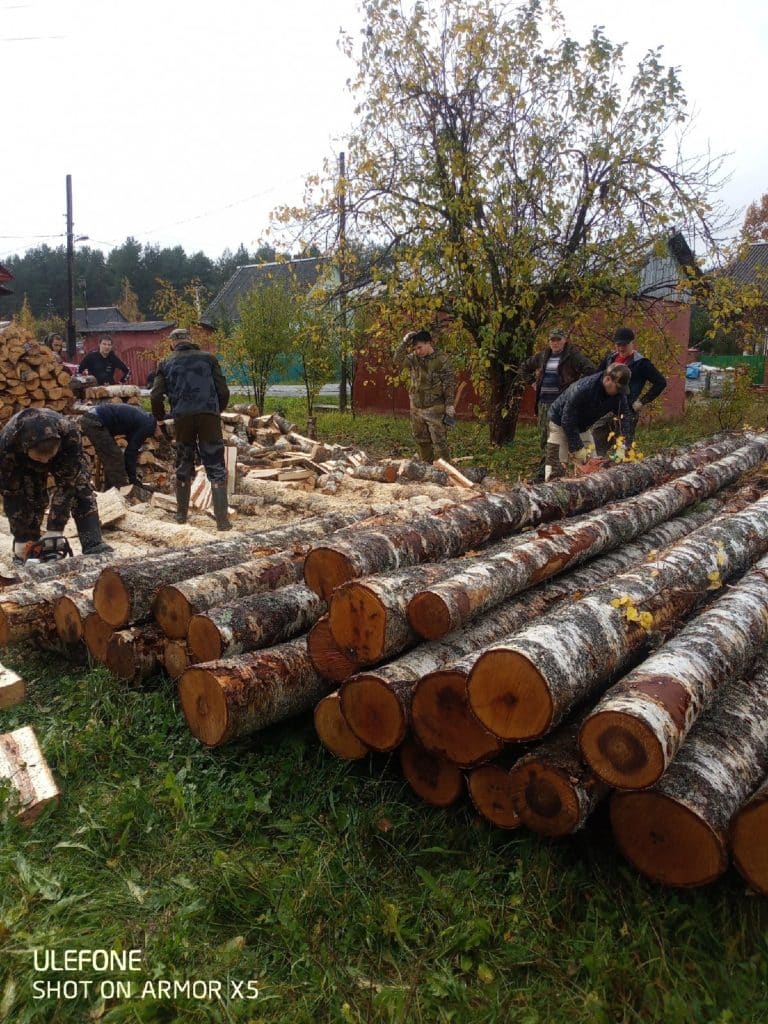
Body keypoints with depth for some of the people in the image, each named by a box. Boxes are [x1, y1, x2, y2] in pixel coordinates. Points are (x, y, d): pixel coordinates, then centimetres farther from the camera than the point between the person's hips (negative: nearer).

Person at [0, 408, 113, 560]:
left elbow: (66, 483, -37)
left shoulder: (68, 431, -44)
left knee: (81, 490, -18)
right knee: (29, 501, -12)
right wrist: (21, 537, -28)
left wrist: (55, 529, -39)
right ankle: (24, 556, 1)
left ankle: (93, 547, -20)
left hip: (64, 456, 0)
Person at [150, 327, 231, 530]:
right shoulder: (208, 358, 14)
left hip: (182, 418, 2)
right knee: (216, 468, -1)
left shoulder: (166, 363, 16)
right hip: (209, 415, -1)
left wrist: (160, 417, 24)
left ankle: (181, 514, 25)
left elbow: (156, 396, 6)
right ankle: (222, 520, -9)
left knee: (183, 466, 18)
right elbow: (223, 391, 8)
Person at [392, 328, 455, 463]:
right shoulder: (414, 358, 6)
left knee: (439, 441, -7)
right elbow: (397, 360, -2)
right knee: (421, 441, 14)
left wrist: (450, 407, -13)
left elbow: (449, 385, -10)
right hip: (416, 408, 6)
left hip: (435, 408, -6)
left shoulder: (441, 360, -9)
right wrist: (404, 342, -9)